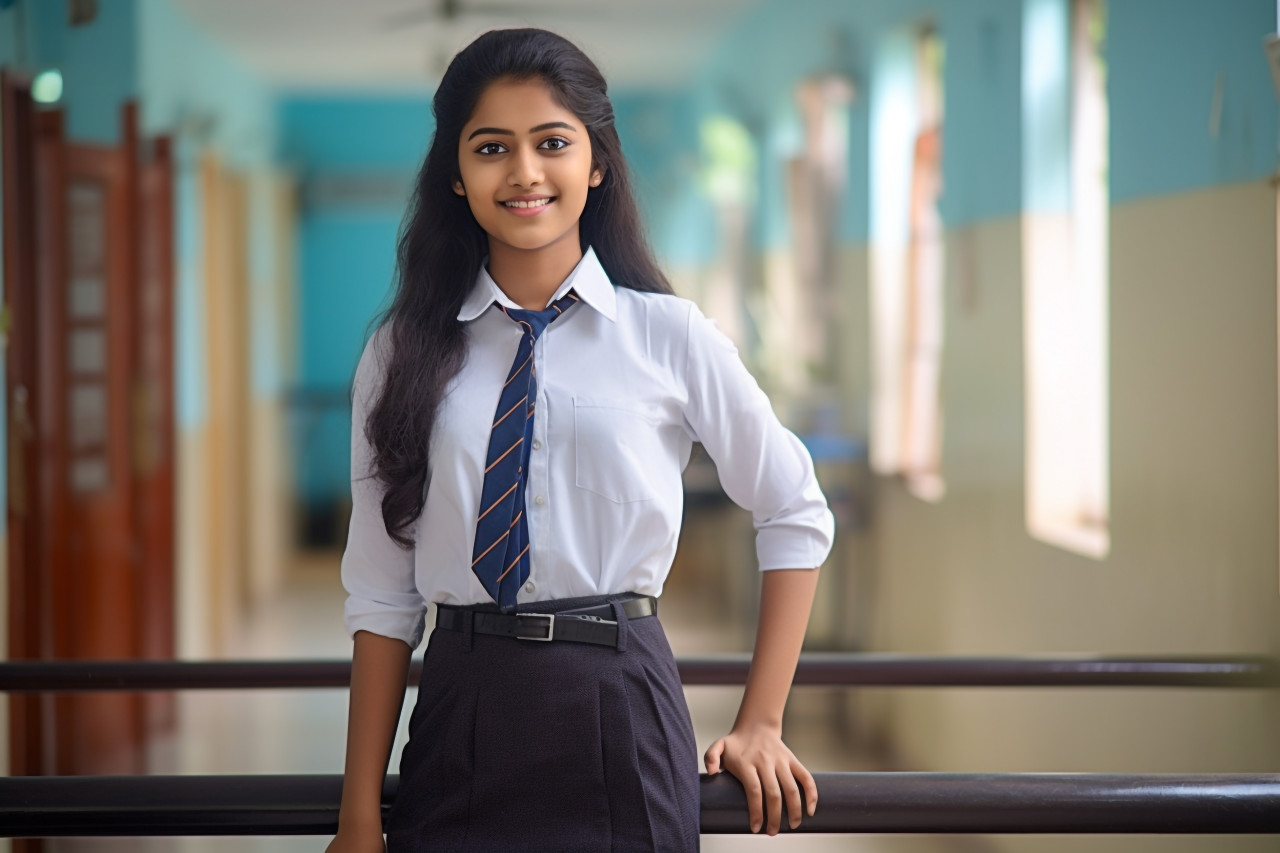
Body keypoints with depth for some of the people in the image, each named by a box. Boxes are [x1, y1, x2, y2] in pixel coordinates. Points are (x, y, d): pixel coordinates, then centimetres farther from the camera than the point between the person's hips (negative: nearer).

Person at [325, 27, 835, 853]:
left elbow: (796, 517, 9)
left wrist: (761, 727, 6)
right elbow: (381, 594, 2)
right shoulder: (403, 354, 4)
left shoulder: (668, 335, -1)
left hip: (619, 718, -1)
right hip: (458, 719, 2)